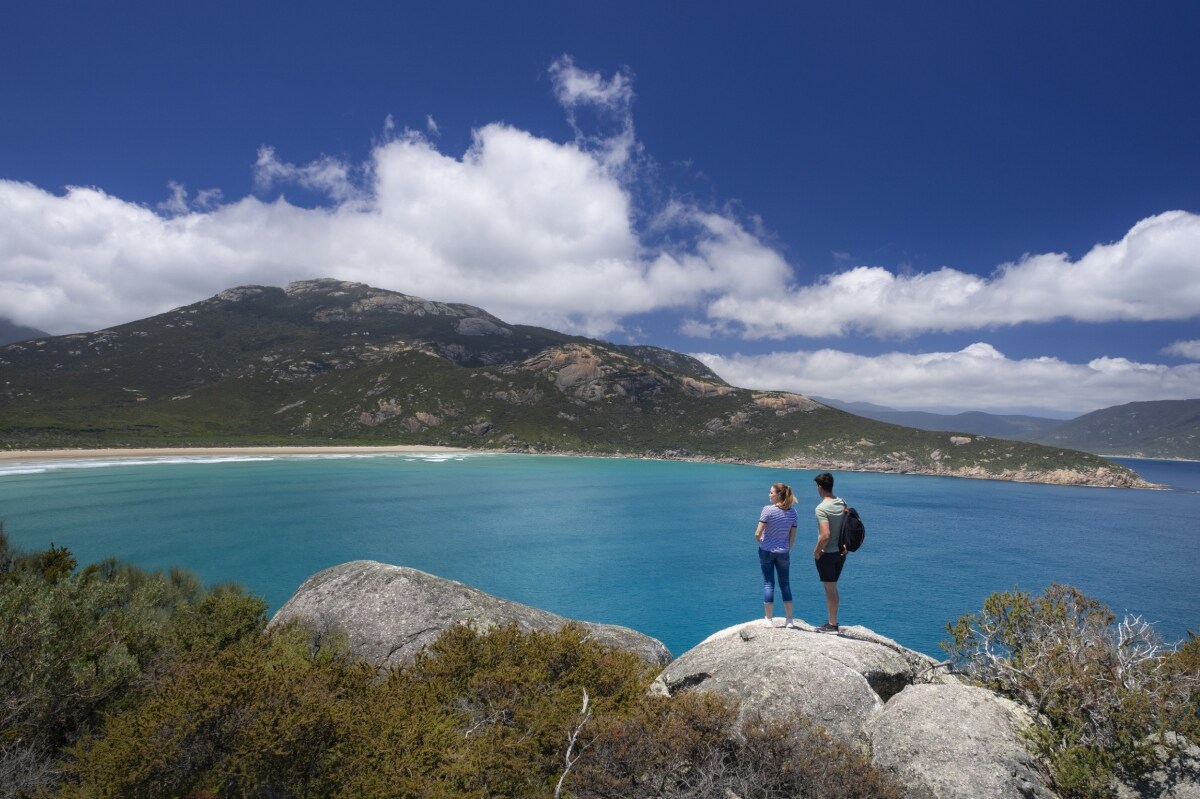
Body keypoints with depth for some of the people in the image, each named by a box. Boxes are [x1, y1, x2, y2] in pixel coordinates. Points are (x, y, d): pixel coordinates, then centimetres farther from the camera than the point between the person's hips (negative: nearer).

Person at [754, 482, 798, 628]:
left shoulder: (768, 509, -15)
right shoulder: (792, 512, -1)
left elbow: (757, 534, -16)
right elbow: (792, 538, 4)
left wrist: (760, 541, 5)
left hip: (766, 551, -3)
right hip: (783, 553, 3)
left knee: (768, 583, 4)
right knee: (785, 583, 14)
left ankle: (768, 619, 10)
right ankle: (789, 620, 19)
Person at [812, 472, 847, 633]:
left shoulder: (821, 508, -21)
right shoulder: (842, 503, 3)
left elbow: (825, 535, -27)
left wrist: (817, 551, -14)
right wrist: (845, 546, 12)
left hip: (827, 554, -8)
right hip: (840, 553, 8)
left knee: (829, 589, 4)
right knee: (833, 588, 19)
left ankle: (832, 625, 14)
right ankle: (832, 620, 30)